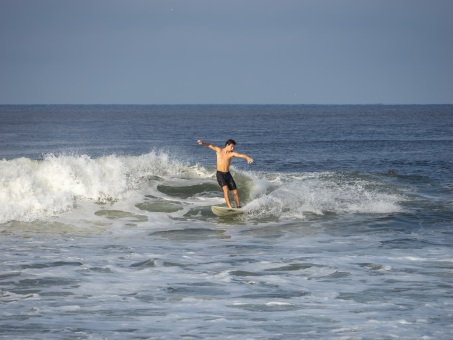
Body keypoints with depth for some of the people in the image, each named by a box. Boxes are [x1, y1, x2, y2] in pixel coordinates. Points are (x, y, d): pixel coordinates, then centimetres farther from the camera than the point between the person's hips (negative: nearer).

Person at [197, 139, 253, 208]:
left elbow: (241, 155, -15)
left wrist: (247, 158, -36)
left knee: (235, 191, 1)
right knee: (225, 189, -22)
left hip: (228, 174, 3)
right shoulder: (219, 150, 1)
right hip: (220, 174, -3)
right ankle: (229, 207, -27)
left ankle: (239, 207, 13)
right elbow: (210, 145, -10)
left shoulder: (232, 153, 1)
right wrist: (203, 143, -30)